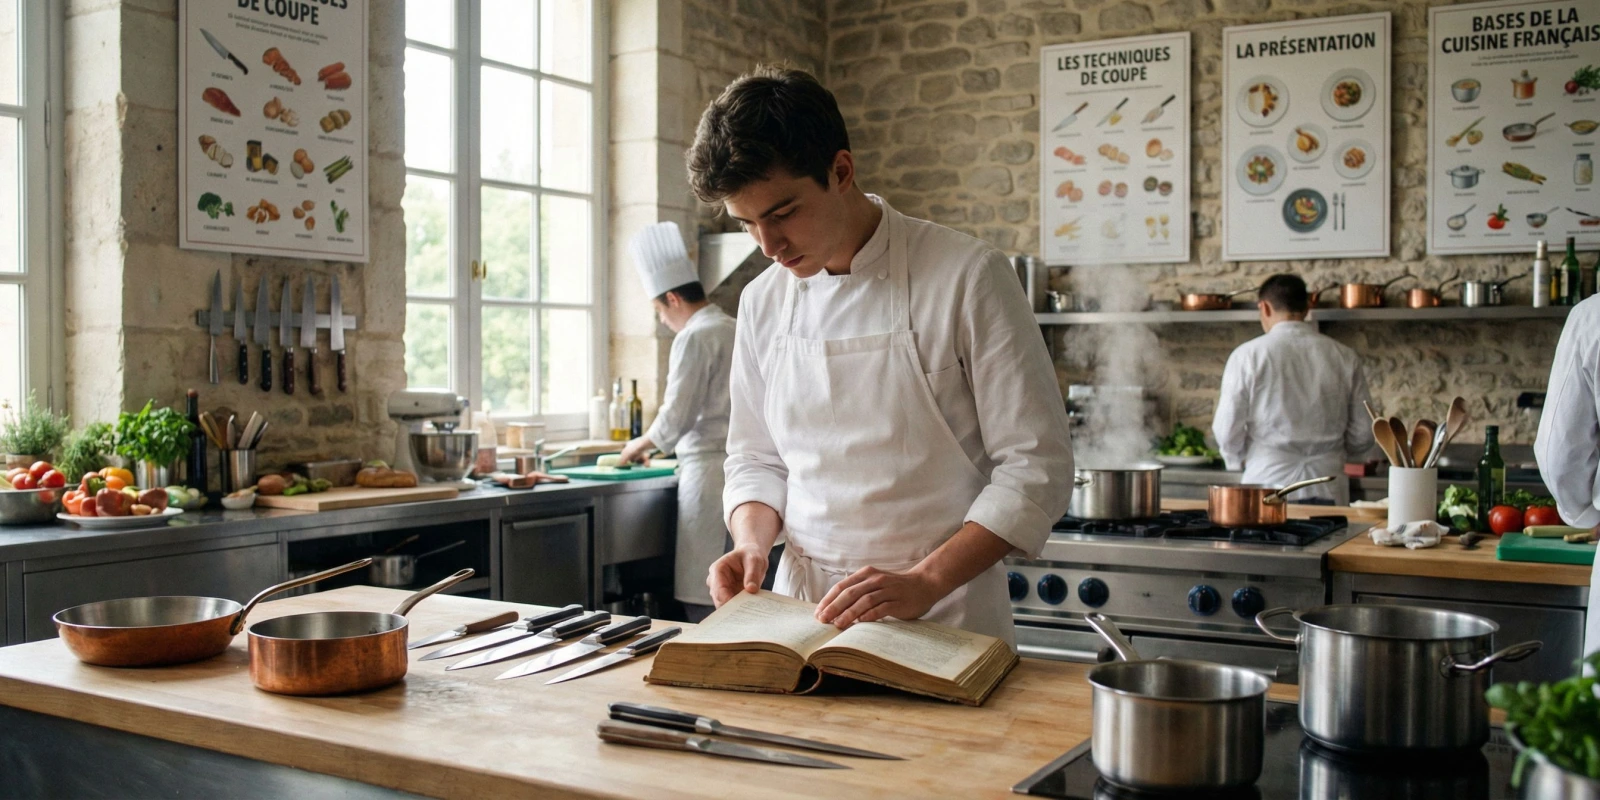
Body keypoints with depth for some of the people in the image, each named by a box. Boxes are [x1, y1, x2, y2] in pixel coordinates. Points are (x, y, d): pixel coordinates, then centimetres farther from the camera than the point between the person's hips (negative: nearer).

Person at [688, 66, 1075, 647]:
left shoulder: (967, 277, -7)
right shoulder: (764, 301, 8)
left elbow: (1036, 468, -8)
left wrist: (924, 582, -16)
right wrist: (753, 544, -2)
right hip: (803, 610, 4)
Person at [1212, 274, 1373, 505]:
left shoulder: (1248, 355, -4)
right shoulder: (1344, 357, 4)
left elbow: (1228, 432, -5)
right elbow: (1362, 436, 7)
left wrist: (1238, 458, 17)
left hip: (1268, 487, -2)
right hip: (1328, 493, 2)